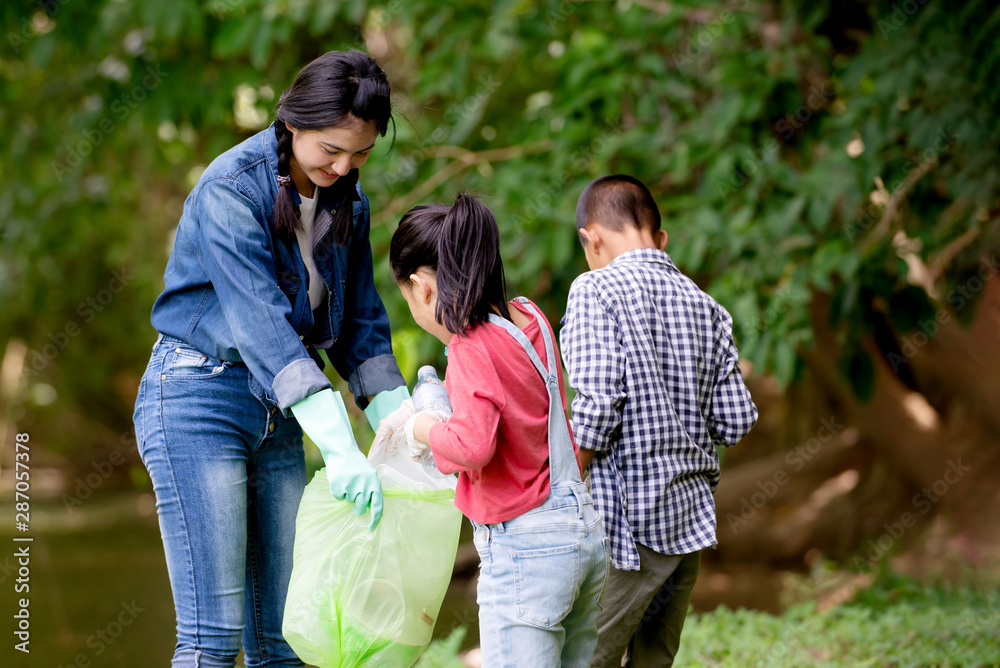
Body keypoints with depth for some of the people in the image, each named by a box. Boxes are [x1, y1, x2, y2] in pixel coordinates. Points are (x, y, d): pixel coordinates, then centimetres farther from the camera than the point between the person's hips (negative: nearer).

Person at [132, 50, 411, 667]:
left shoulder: (349, 203, 6)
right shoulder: (232, 188, -17)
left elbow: (360, 323, 12)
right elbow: (259, 321, -26)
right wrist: (338, 445, -34)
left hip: (277, 408, 7)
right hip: (197, 397, -7)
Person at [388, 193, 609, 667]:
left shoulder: (473, 349, -16)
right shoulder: (530, 318, 8)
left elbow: (473, 444, -28)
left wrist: (426, 430, -10)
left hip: (523, 548, -9)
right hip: (585, 528, 9)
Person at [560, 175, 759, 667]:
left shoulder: (596, 289, -7)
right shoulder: (705, 307, 10)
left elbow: (597, 403, -18)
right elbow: (734, 421, 7)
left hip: (625, 517, -7)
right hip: (690, 516, 7)